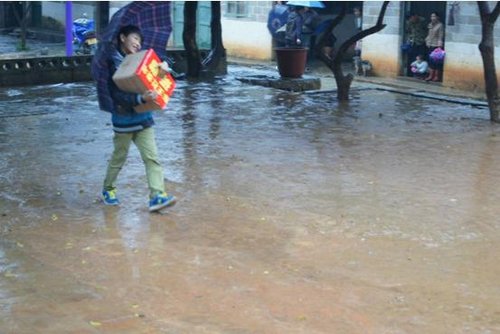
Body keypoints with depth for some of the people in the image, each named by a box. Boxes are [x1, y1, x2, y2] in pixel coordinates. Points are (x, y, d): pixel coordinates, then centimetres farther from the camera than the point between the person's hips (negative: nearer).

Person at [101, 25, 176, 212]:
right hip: (124, 120, -5)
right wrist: (141, 99, -35)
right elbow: (117, 95, -22)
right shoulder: (113, 63, -12)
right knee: (119, 158, 12)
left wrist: (162, 70, -10)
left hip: (143, 118, 5)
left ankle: (157, 196, -9)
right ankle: (108, 189, 33)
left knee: (152, 157, -5)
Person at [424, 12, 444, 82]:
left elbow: (440, 36, -11)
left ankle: (437, 76, 2)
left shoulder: (440, 25, -9)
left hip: (436, 45, -7)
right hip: (430, 45, 7)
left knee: (437, 62, -4)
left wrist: (439, 46, -14)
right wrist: (427, 41, 10)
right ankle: (431, 75, 13)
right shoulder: (430, 25, 12)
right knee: (431, 61, 8)